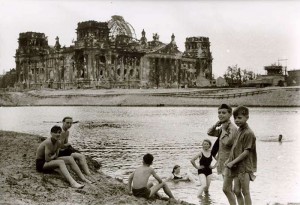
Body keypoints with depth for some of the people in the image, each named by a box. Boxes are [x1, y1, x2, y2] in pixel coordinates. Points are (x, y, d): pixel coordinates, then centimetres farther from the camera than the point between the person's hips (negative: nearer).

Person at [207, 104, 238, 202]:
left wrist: (224, 130, -18)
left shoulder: (232, 128, -17)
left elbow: (227, 142, -27)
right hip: (223, 162, 10)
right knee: (229, 189, 14)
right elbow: (210, 133, 20)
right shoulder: (222, 128, 11)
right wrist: (216, 125, 5)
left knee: (226, 189, -14)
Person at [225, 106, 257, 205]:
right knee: (237, 191, 12)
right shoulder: (239, 131, 11)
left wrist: (233, 162, -16)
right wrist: (229, 160, 9)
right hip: (237, 167, 8)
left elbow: (246, 152, -18)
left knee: (245, 192, -1)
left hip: (245, 167, -8)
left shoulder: (248, 133, -16)